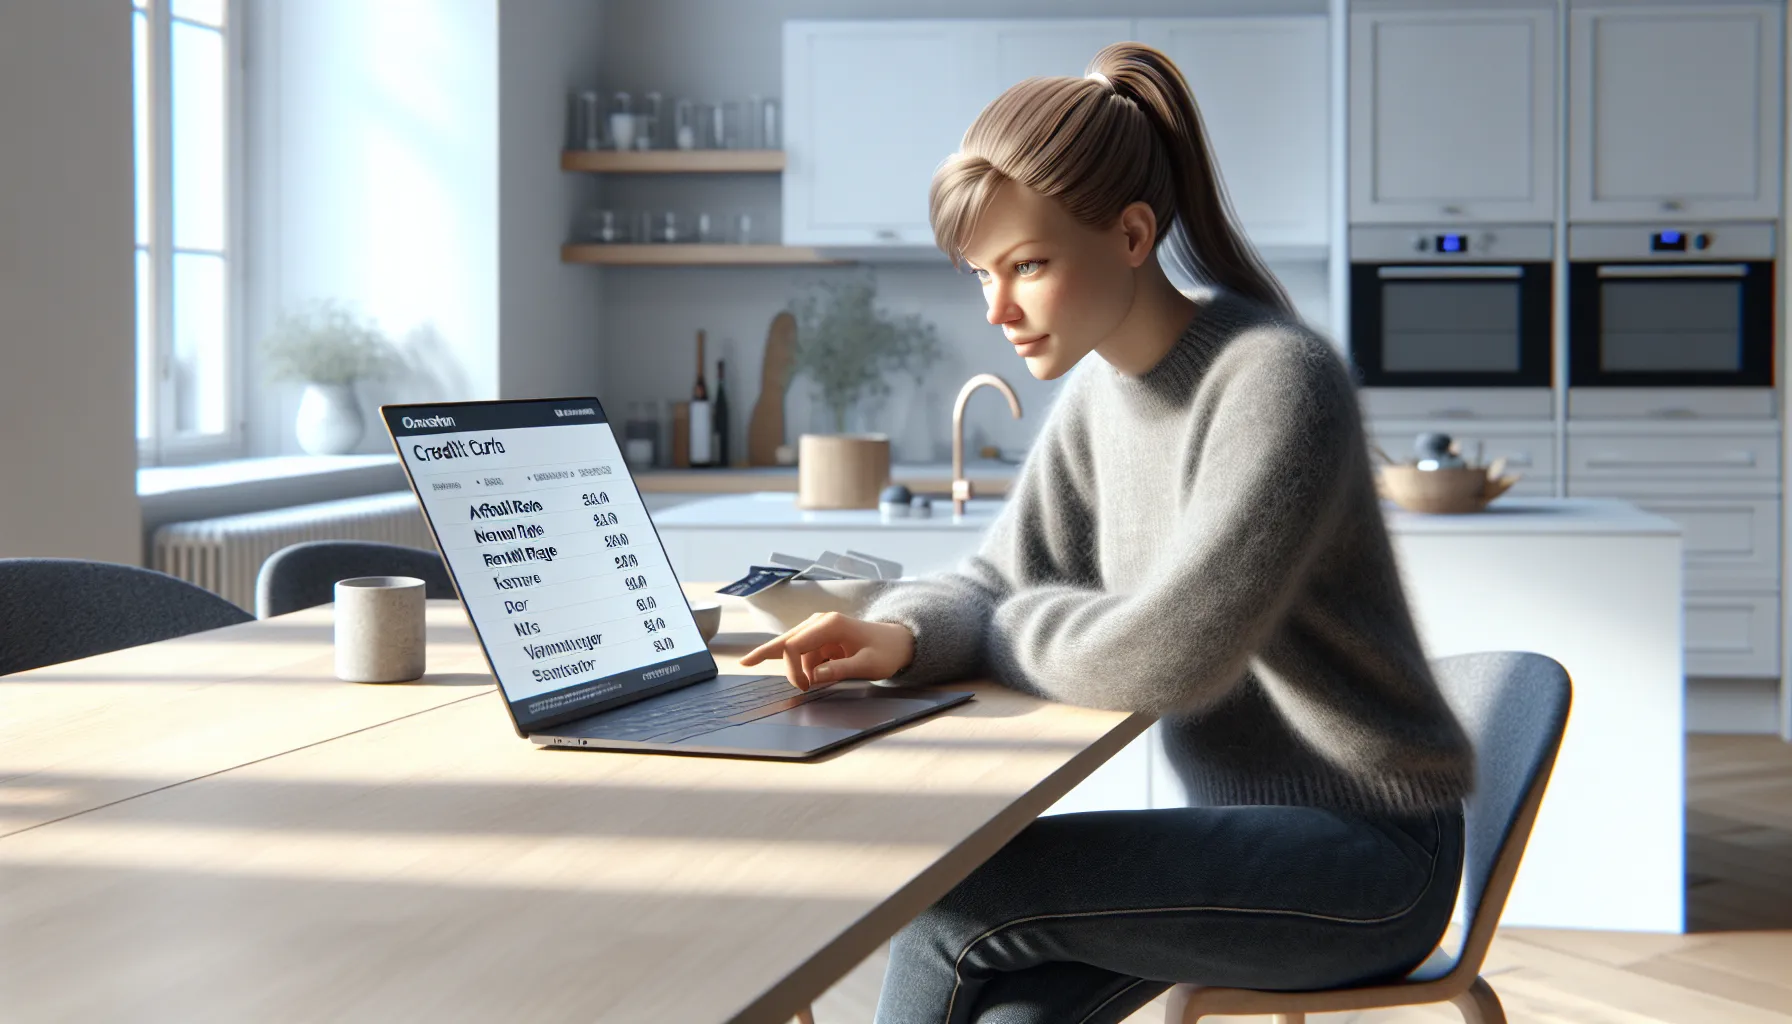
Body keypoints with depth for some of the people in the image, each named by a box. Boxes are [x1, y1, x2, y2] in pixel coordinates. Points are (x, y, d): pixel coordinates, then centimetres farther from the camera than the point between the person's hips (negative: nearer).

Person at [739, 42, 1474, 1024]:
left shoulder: (1277, 383, -22)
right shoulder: (1101, 390, 6)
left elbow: (1166, 656, -29)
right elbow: (997, 582, 9)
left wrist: (1002, 626, -10)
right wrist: (903, 634, -14)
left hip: (1367, 858, -7)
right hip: (1242, 822, 8)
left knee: (952, 910, -17)